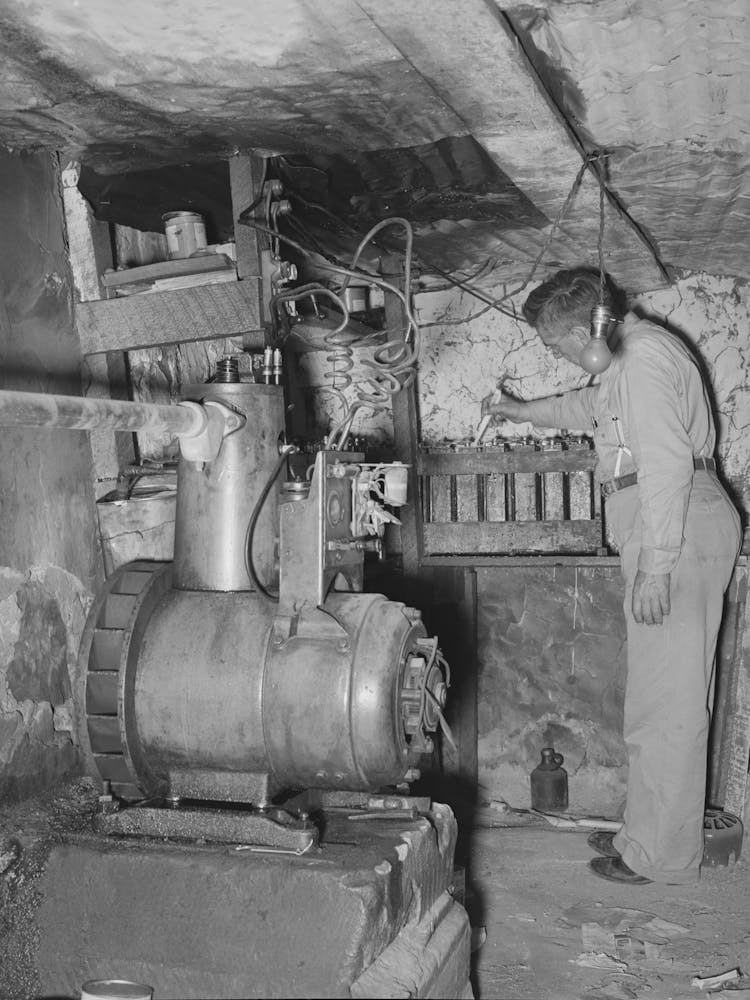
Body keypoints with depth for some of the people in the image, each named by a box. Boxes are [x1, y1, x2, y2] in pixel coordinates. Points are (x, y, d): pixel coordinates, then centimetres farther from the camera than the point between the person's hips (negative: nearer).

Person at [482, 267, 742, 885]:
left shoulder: (644, 355, -14)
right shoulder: (628, 358, 19)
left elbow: (667, 461, -22)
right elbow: (592, 406, 41)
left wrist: (656, 565, -24)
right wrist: (524, 412, 47)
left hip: (679, 534, -11)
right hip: (674, 536, 11)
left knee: (666, 701, -5)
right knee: (664, 696, 14)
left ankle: (662, 856, 5)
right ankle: (650, 833, 24)